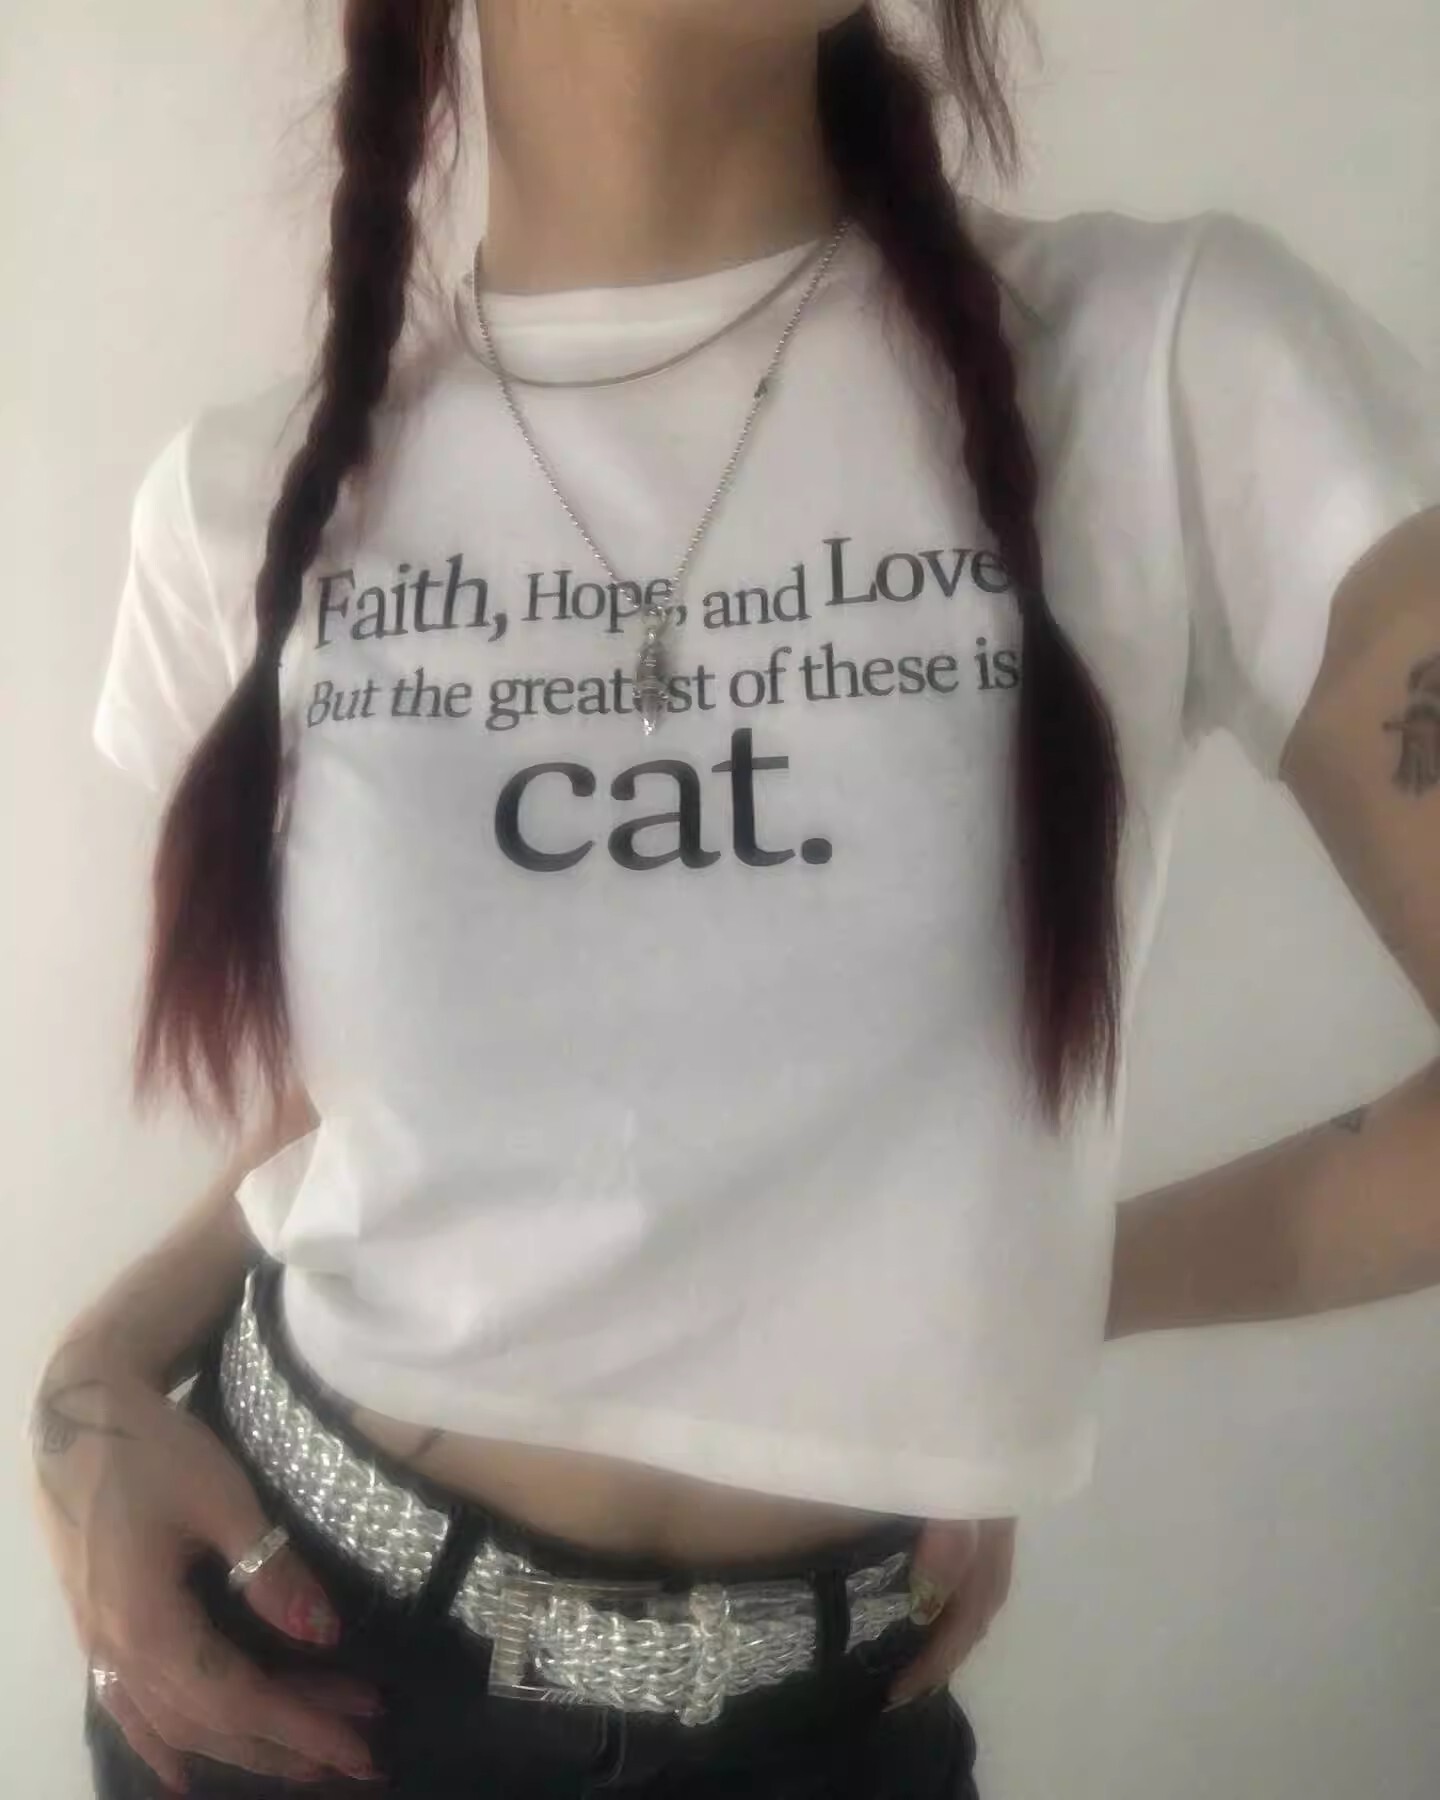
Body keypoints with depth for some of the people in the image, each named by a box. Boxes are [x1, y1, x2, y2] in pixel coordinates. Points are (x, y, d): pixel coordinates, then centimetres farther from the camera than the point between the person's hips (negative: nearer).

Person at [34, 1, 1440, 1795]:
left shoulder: (1181, 364, -14)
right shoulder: (250, 501, -6)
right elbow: (317, 1128, 5)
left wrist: (1059, 1282, -6)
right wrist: (96, 1386, -9)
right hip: (301, 1638, 3)